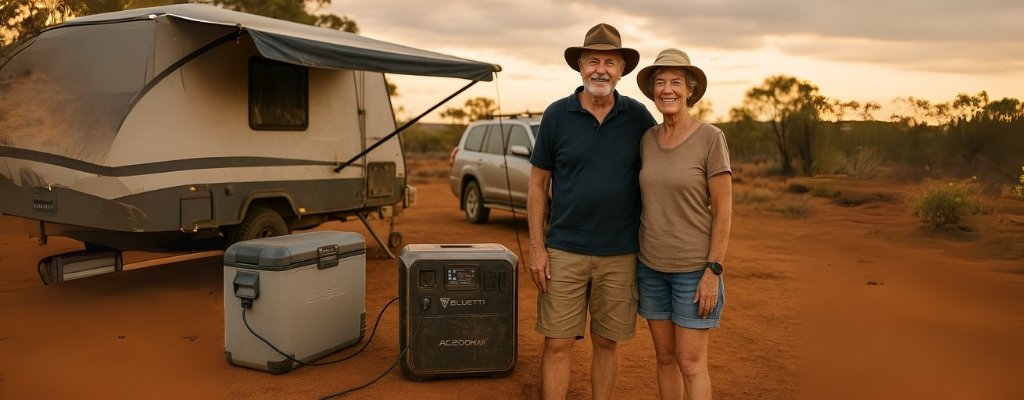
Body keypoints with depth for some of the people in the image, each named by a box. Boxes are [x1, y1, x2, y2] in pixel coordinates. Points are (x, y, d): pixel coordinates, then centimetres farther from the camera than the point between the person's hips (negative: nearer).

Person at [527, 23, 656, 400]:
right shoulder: (557, 115, -2)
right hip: (564, 252, -1)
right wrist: (536, 248, -4)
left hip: (620, 255, 1)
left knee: (606, 343, 12)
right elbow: (537, 184, 2)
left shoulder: (638, 117, 1)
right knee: (557, 343, 3)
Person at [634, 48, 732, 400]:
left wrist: (713, 272, -15)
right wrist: (635, 260, 10)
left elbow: (723, 210, -12)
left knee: (690, 363, 0)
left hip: (694, 267, -5)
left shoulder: (711, 138, -13)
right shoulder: (648, 139, 3)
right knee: (665, 356, 13)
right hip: (651, 265, 5)